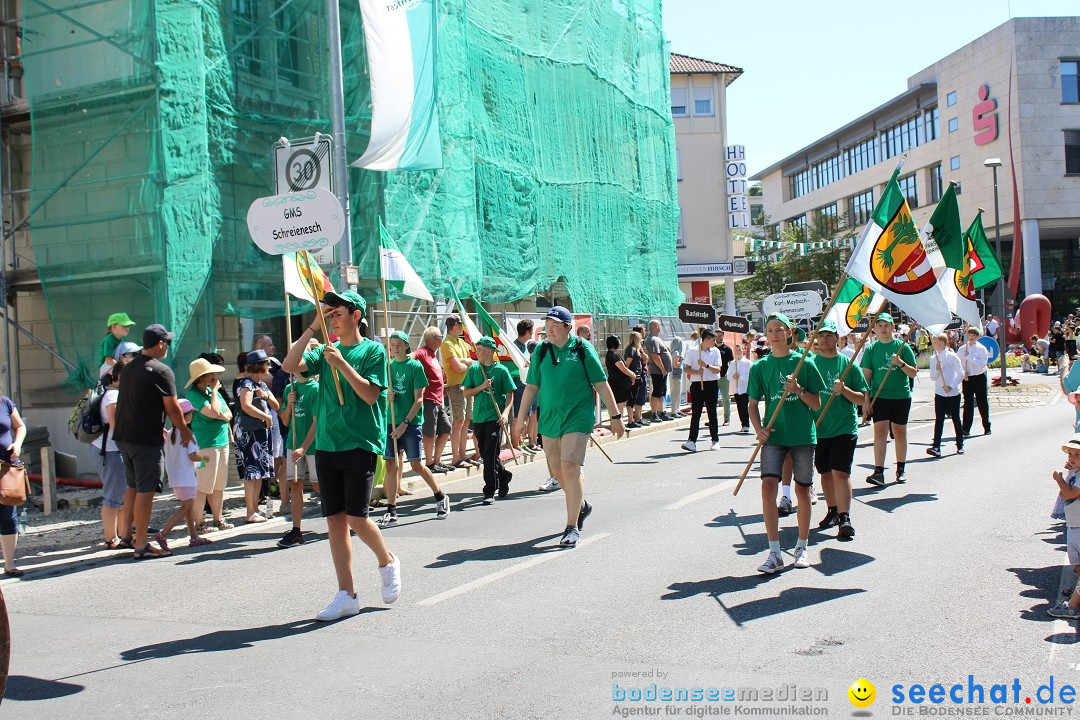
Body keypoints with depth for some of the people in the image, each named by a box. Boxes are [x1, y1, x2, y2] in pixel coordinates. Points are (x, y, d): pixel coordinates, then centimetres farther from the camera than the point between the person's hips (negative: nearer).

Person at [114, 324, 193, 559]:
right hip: (147, 440, -8)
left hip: (123, 436, 8)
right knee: (145, 491, -3)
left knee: (133, 486, 21)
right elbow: (172, 408, -11)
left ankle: (126, 534, 26)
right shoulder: (161, 370, -13)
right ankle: (141, 545, -1)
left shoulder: (128, 368, 13)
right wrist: (185, 430, 4)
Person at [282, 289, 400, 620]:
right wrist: (312, 328, -4)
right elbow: (289, 365, -2)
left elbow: (371, 394, -12)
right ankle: (346, 596, 11)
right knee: (335, 519, 4)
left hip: (361, 444, -5)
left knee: (356, 518, -9)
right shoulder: (326, 350, 12)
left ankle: (387, 562, 21)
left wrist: (341, 364, -18)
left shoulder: (373, 350, -2)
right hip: (327, 444, 5)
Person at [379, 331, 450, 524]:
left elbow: (418, 399, -9)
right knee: (391, 465, 2)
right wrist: (386, 396, -6)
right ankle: (391, 512, 6)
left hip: (411, 423, -5)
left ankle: (441, 498, 20)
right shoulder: (389, 366, 8)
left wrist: (405, 424, -14)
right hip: (392, 422, 5)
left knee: (417, 465, 0)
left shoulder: (415, 366, -6)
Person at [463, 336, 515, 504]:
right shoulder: (474, 369, 8)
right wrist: (481, 387, -9)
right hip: (478, 418, 5)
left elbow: (510, 395, -1)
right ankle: (504, 476, 36)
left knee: (490, 455, -11)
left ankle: (490, 492, -5)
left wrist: (505, 412, -14)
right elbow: (466, 393, 7)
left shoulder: (501, 370, -2)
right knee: (485, 454, 12)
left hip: (495, 418, -5)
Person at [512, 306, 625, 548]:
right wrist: (520, 417, 10)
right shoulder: (541, 351, 6)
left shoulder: (582, 349, -4)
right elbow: (531, 387, 11)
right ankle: (581, 505, 40)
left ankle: (572, 527, -11)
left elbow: (601, 384, -1)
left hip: (577, 418, -5)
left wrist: (615, 415, 0)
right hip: (549, 419, 5)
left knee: (570, 467, -16)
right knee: (557, 471, 13)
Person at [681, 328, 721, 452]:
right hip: (697, 385, -2)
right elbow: (687, 369, 1)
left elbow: (718, 369, -3)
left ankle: (715, 440, 18)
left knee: (712, 412, 8)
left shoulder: (715, 351, 5)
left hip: (711, 384, 2)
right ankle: (692, 441, -8)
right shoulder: (692, 351, 0)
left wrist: (706, 365, -18)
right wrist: (697, 372, -18)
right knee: (695, 413, -5)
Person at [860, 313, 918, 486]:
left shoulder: (902, 346, 2)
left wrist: (901, 363, -18)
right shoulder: (871, 349, 4)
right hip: (879, 396, 0)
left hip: (901, 396, 0)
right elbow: (866, 375, 3)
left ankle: (901, 469, 24)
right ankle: (878, 472, -14)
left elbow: (913, 373, 1)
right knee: (880, 431, -10)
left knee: (900, 432, 10)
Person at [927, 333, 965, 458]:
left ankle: (960, 445, 21)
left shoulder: (951, 356, -7)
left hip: (953, 393, -3)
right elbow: (933, 378, 5)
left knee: (955, 419, 7)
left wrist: (951, 386, -15)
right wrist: (937, 369, -14)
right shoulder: (933, 358, 6)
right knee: (939, 420, -5)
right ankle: (936, 447, -11)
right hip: (939, 393, 3)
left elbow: (961, 374, -6)